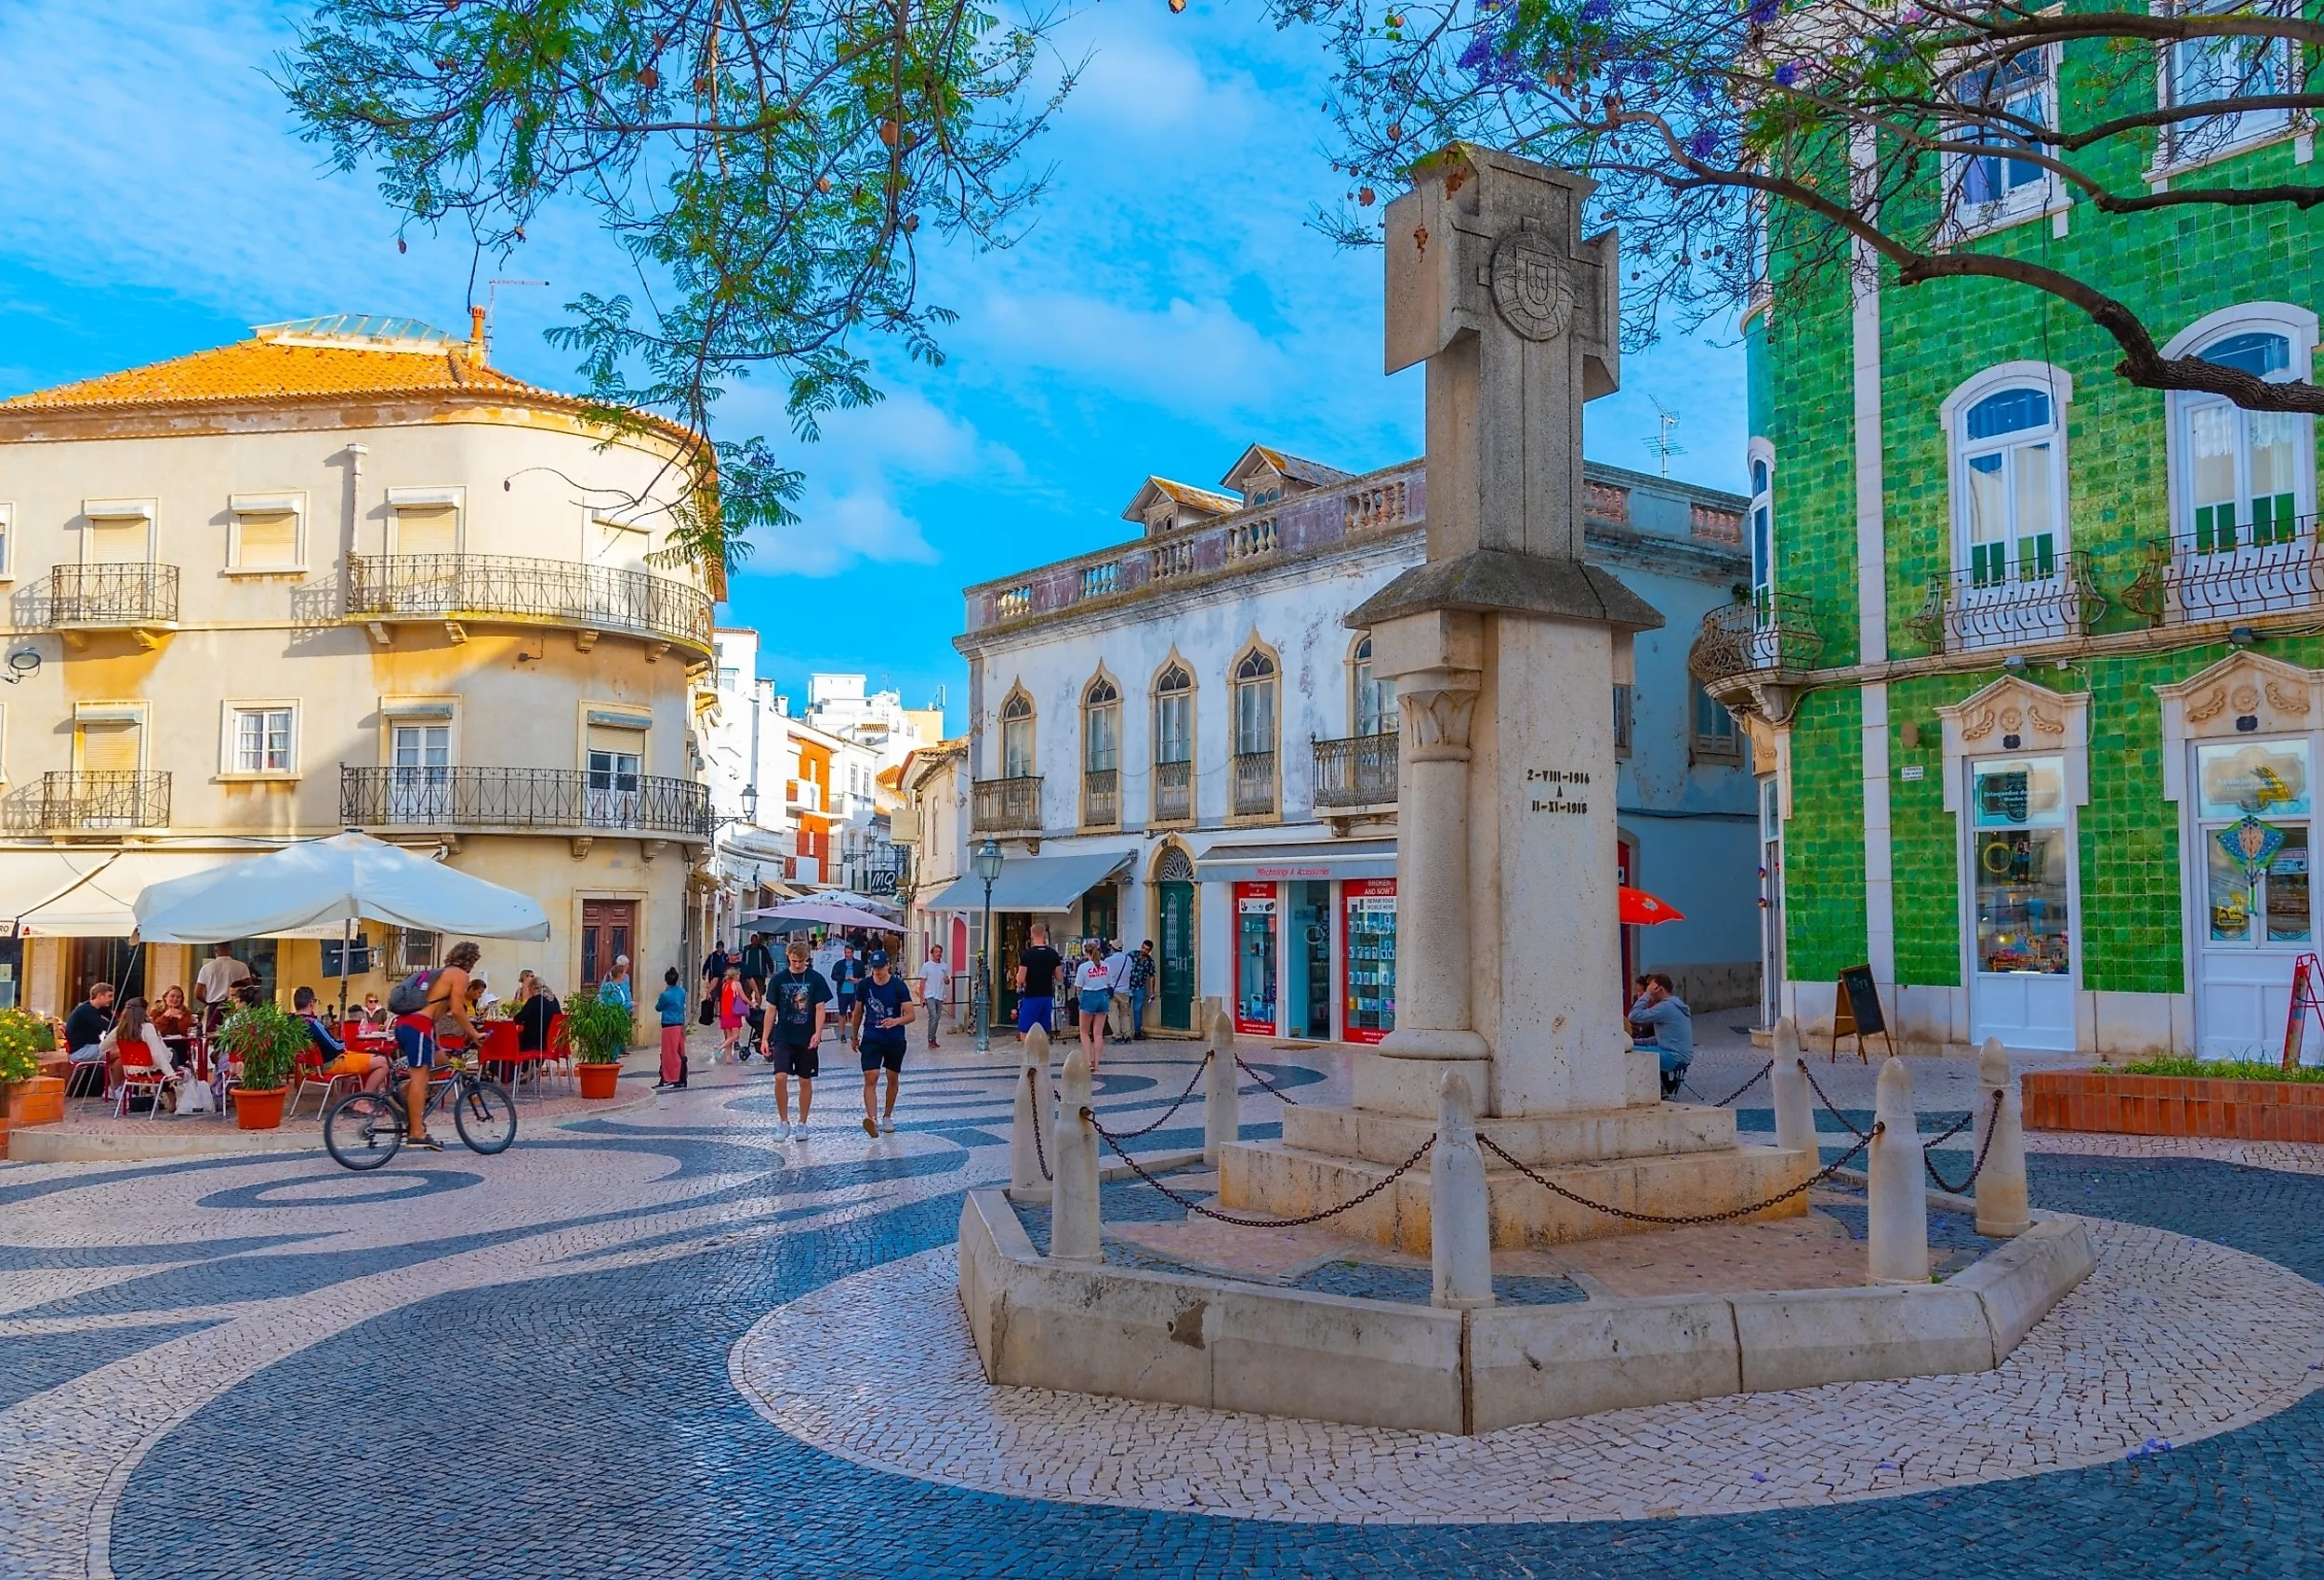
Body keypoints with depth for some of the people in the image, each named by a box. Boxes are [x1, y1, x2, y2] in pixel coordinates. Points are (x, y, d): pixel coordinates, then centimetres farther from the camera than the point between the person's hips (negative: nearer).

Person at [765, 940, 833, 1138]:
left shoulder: (816, 979, -2)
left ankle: (802, 1124, 19)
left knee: (805, 1081, 7)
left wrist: (817, 1033, -18)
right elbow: (772, 1011, 5)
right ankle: (783, 1122, 1)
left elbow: (820, 1009, -4)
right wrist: (765, 1039, 1)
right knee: (780, 1077, -14)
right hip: (783, 1037, 0)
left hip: (807, 1039, 0)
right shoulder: (779, 979, 1)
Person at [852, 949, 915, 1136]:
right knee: (870, 1078, -16)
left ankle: (887, 1116, 30)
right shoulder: (865, 985, -2)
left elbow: (910, 1015, -12)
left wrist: (896, 1021, -32)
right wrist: (855, 1036, 18)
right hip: (871, 1038, 0)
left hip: (895, 1039, 0)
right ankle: (871, 1119, -27)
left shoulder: (898, 985, -10)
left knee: (893, 1079, 12)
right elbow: (858, 1012, 12)